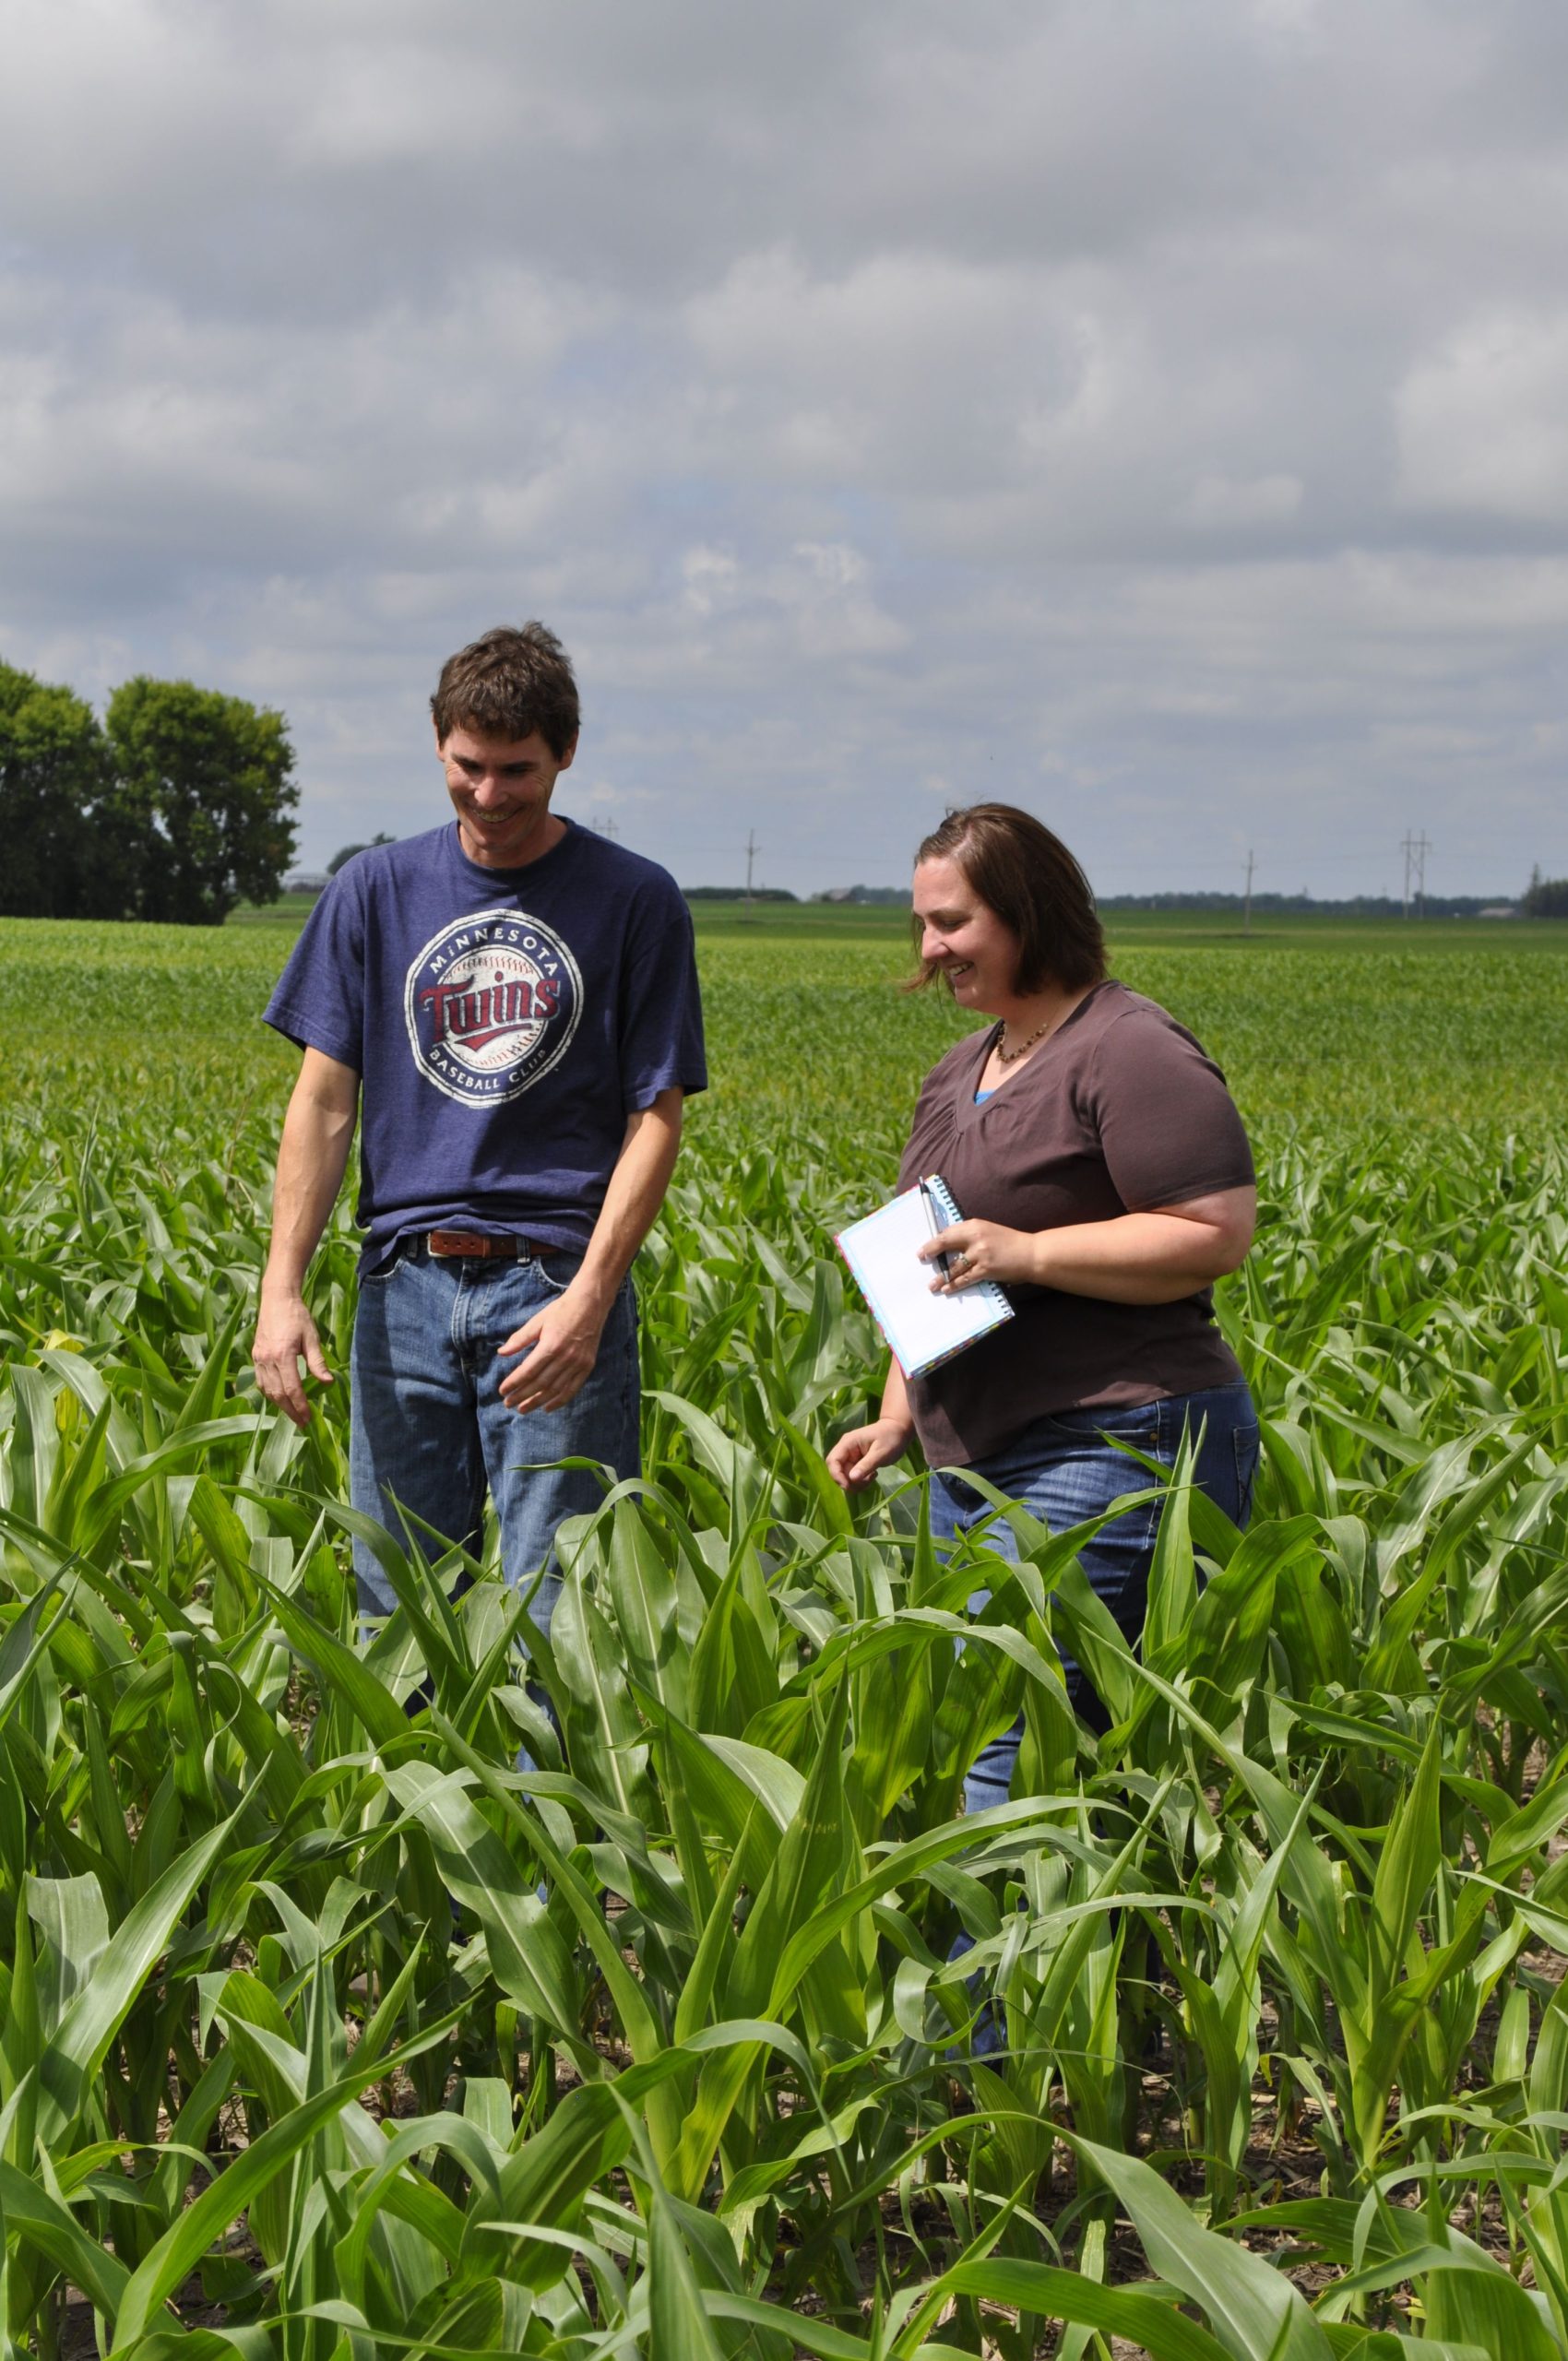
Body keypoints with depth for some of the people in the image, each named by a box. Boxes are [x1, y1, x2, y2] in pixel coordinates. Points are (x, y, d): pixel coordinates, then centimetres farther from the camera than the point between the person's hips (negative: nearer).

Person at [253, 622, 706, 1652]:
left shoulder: (636, 901, 1)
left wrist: (589, 1299, -13)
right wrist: (283, 1289, -3)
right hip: (407, 1287, 3)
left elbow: (655, 1121, -1)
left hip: (554, 1286, -3)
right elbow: (325, 1099, 7)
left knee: (551, 1617, -4)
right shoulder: (376, 891, 9)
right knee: (394, 1613, 7)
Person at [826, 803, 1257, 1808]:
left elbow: (1217, 1237, -17)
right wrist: (897, 1418, 18)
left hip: (1112, 1456, -10)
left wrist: (1028, 1252, -21)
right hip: (980, 1460, 10)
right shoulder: (963, 1071, 19)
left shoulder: (1133, 1054, -10)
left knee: (1005, 1741, -15)